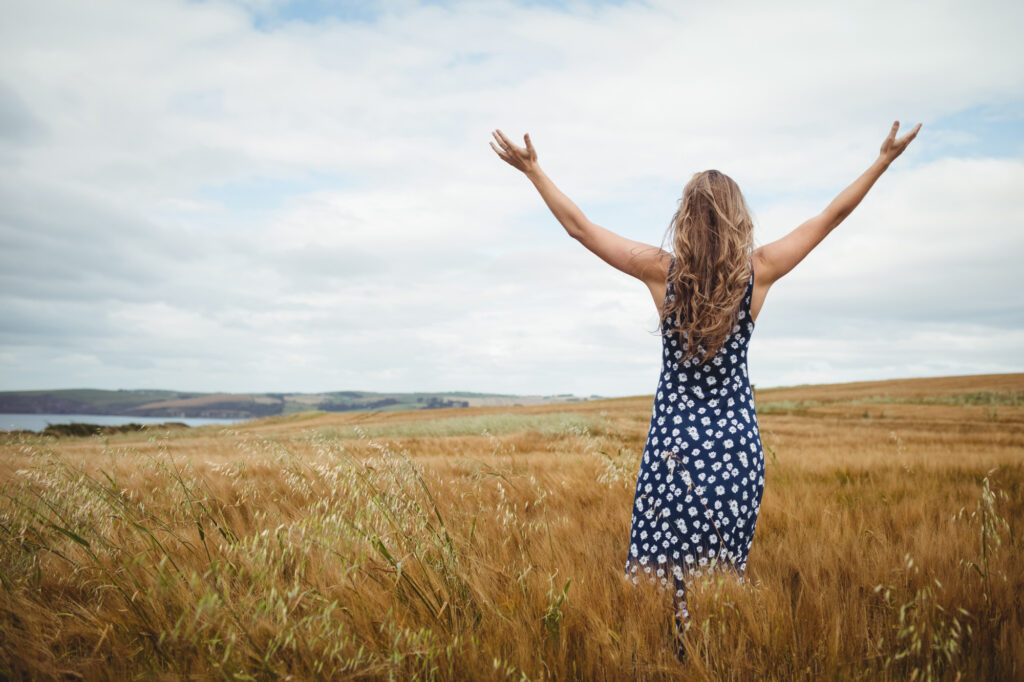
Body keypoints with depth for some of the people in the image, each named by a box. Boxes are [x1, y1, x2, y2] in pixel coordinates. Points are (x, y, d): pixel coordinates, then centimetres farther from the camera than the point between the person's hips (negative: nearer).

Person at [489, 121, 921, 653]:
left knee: (674, 573, 6)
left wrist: (533, 169, 8)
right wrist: (884, 160, 19)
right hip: (737, 443, 2)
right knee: (728, 570, 12)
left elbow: (578, 226, -2)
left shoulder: (662, 270, -10)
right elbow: (831, 216, 7)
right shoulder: (759, 271, -6)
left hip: (675, 439, -2)